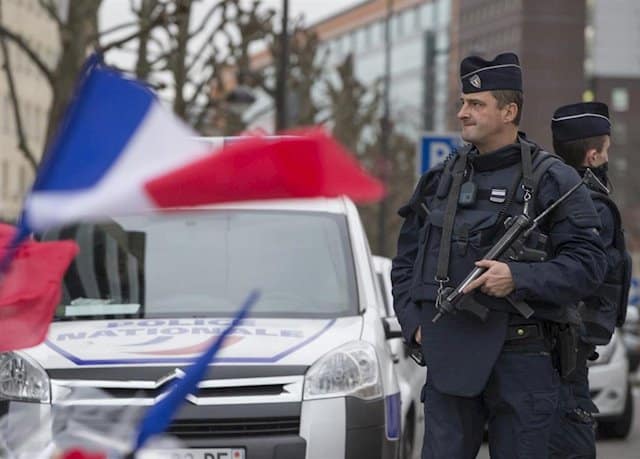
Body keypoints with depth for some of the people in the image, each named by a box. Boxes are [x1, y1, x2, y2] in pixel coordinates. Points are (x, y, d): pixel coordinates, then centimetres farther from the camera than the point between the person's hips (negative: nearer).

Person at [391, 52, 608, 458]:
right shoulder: (441, 180, 13)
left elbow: (589, 262, -9)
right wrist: (414, 322, 6)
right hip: (449, 356, 4)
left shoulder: (551, 180, -2)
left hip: (523, 356, -4)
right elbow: (406, 260, 20)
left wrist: (519, 279, -20)